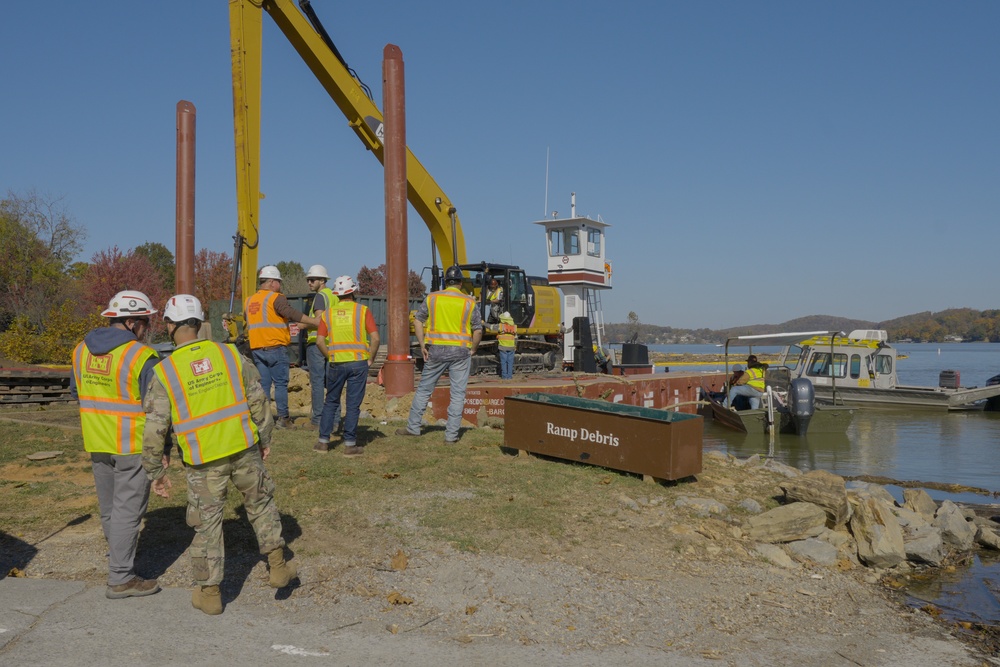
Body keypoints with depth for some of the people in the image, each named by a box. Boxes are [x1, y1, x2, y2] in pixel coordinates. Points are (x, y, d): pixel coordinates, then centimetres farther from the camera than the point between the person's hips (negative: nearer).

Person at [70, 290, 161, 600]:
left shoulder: (81, 350, 3)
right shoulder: (141, 356, -18)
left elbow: (76, 392, 17)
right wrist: (163, 448, -4)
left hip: (96, 443, 7)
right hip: (134, 445, -7)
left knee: (109, 507, 21)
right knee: (128, 509, 0)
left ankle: (118, 554, 39)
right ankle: (120, 579, 4)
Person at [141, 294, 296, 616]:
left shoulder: (164, 372, -9)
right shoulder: (230, 353, -3)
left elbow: (155, 429, -9)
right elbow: (258, 401, 2)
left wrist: (155, 471, 3)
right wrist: (264, 439, 15)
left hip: (202, 462, -1)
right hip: (244, 448, 2)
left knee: (207, 523, 12)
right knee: (260, 502, 22)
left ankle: (209, 593, 23)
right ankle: (278, 565, 25)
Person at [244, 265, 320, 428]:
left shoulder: (250, 301, 16)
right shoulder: (276, 298, -8)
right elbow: (292, 314, -20)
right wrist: (315, 322, -21)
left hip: (256, 349, 7)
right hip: (275, 348, -6)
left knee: (263, 384, 9)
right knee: (281, 384, -1)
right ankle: (282, 418, -2)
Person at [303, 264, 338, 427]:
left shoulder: (320, 296, -9)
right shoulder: (334, 296, 16)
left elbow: (319, 319, -20)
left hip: (317, 343, -8)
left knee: (317, 381, -4)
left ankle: (318, 417, -4)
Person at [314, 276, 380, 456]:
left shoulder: (328, 313, 7)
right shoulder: (363, 311, 0)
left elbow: (320, 341, 1)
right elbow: (375, 338, -8)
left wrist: (331, 357, 12)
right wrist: (370, 359, 2)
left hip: (336, 364, 2)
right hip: (358, 362, -2)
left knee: (331, 402, 16)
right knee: (353, 405, 3)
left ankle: (324, 441, 17)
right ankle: (350, 444, 6)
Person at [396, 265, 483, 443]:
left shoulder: (432, 298, 3)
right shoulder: (469, 302, 0)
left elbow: (417, 321, 1)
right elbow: (478, 330, -2)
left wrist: (422, 345, 4)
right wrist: (472, 350, 9)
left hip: (436, 350, 1)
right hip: (460, 352, -1)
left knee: (424, 389, 14)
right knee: (457, 394, 6)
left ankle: (413, 427, 20)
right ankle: (451, 434, 7)